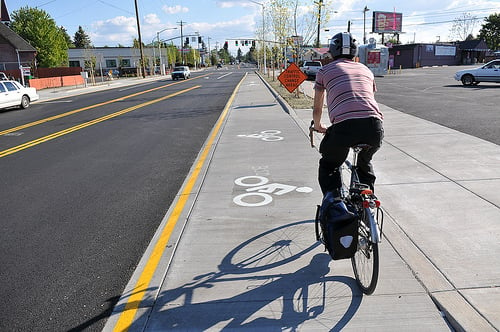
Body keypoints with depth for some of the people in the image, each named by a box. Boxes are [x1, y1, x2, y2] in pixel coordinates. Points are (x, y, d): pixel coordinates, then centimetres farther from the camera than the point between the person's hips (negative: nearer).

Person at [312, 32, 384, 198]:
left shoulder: (325, 71, 20)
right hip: (374, 127, 4)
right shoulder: (365, 69, 28)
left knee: (328, 166, 24)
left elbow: (317, 109, 28)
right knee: (365, 163, 34)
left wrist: (318, 126, 48)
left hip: (344, 126, -3)